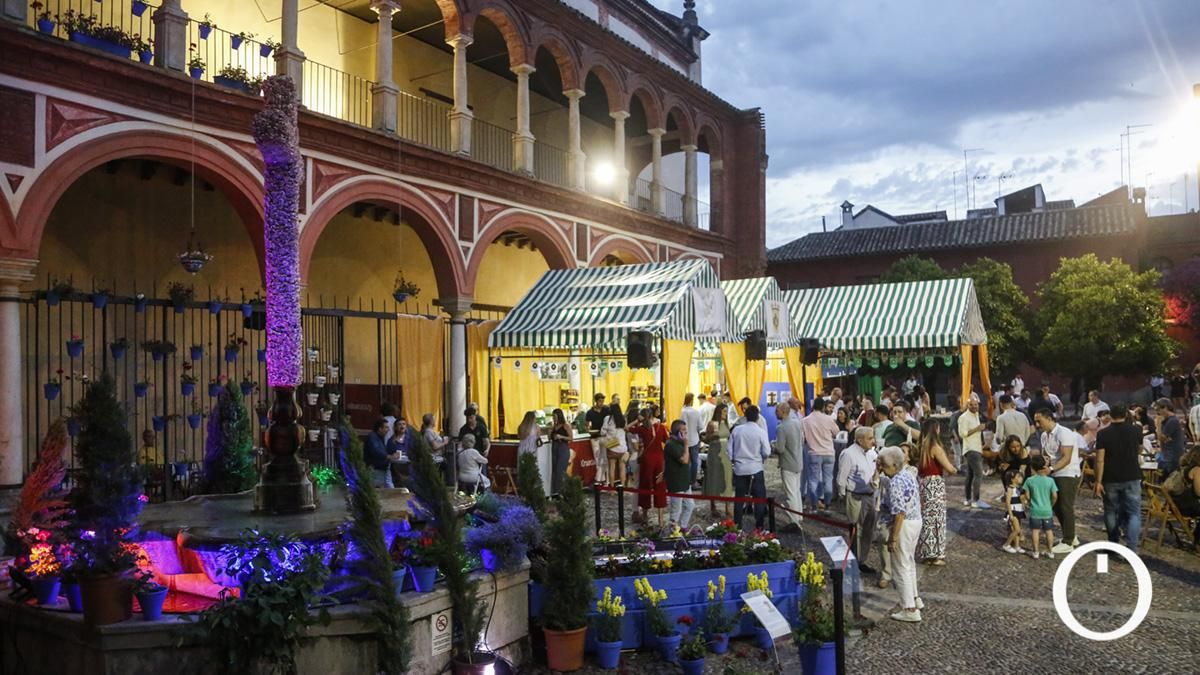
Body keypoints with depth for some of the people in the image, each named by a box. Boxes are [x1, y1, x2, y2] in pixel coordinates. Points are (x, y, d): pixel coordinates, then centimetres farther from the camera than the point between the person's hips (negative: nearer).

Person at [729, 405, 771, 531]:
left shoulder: (736, 430, -2)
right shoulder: (761, 431, -10)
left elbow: (730, 449, 4)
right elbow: (766, 452, -9)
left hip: (739, 468, 3)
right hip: (755, 469, -3)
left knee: (739, 497, 10)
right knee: (759, 497, 8)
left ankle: (737, 525, 15)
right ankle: (759, 525, 8)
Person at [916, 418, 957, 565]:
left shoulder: (921, 445, 5)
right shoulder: (935, 447, -16)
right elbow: (949, 468, -15)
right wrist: (954, 470, 7)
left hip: (923, 483, 7)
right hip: (935, 485, -7)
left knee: (926, 519, 14)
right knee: (936, 519, 2)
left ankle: (926, 553, 21)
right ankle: (935, 555, 7)